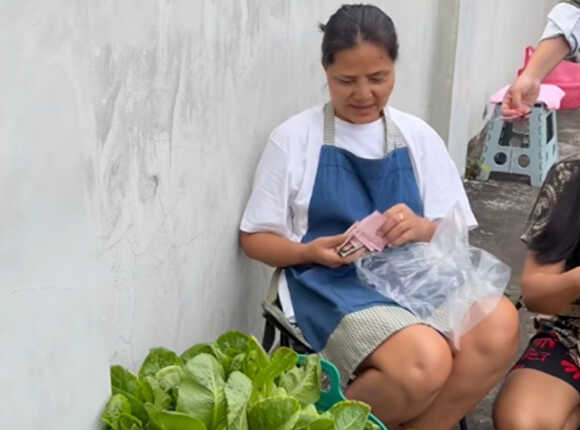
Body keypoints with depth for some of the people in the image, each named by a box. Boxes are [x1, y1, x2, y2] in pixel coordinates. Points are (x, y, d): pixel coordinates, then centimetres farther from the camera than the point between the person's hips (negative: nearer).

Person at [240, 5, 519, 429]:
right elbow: (255, 237, 4)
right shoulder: (293, 138, 0)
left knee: (498, 325, -28)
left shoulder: (419, 137, 8)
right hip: (331, 281, -4)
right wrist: (310, 251, -16)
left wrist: (423, 229, -13)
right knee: (425, 362, -33)